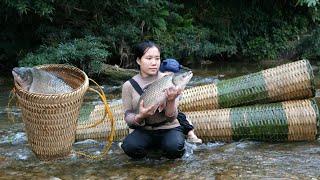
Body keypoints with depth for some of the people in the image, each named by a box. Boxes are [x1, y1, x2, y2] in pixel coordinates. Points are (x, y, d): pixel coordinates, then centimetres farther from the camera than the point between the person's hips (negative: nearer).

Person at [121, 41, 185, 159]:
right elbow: (128, 119, -3)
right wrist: (140, 116, -25)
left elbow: (171, 118, -10)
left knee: (174, 147, -33)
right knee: (130, 147, -31)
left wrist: (171, 100, -30)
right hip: (144, 131, 1)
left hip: (168, 128, 0)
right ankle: (152, 146, 2)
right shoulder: (129, 85, -3)